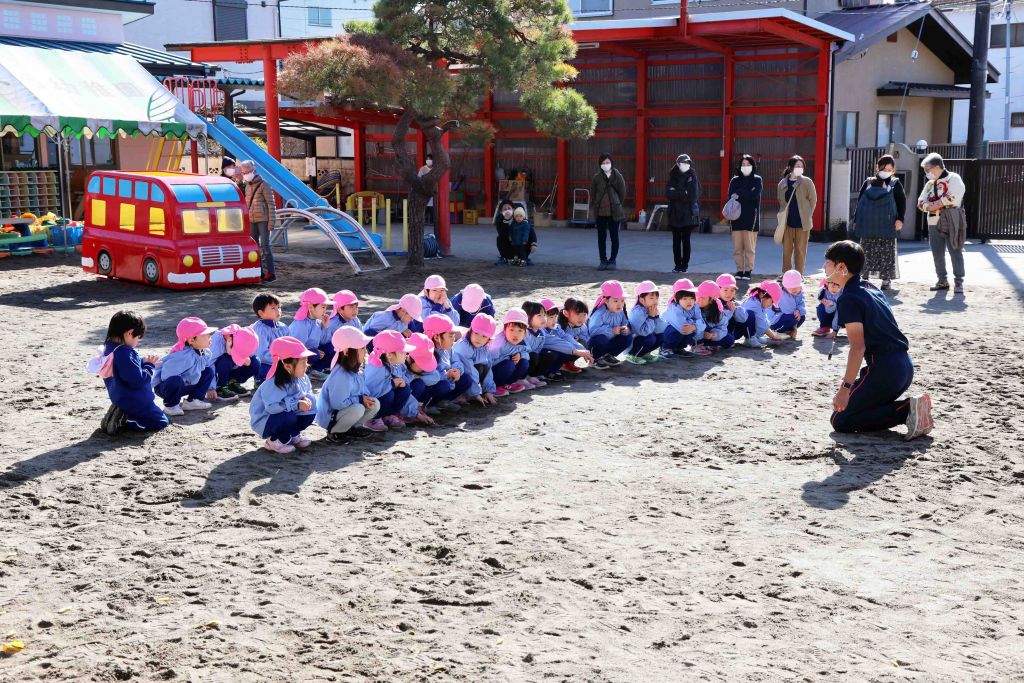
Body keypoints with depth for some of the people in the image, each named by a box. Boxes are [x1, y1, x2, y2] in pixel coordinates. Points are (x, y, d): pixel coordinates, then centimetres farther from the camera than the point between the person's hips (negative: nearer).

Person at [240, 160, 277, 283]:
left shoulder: (263, 185, -7)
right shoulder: (247, 186, 14)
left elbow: (271, 203, -10)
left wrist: (271, 221, -15)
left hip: (263, 220, -7)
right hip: (252, 220, 7)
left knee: (265, 245, -10)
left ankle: (270, 273, -8)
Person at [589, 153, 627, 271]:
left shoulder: (617, 176, -3)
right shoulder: (597, 177, 1)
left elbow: (622, 193, 3)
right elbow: (592, 194, 8)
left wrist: (617, 206, 5)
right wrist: (593, 208, 5)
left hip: (614, 212, -2)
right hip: (600, 212, 2)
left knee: (614, 237, 5)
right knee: (601, 237, 5)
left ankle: (612, 261, 15)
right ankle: (603, 260, 14)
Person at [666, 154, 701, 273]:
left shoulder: (692, 177, 2)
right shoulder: (673, 177, 9)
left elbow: (694, 195, -9)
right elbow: (668, 193, -5)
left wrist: (677, 194, -8)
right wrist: (684, 194, -12)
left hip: (688, 213, -2)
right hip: (675, 213, 2)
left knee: (686, 240, -2)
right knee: (676, 240, 3)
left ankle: (684, 265, 3)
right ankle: (678, 265, 9)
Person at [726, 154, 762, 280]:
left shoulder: (757, 180, 7)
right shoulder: (735, 180, 13)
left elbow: (755, 195, -10)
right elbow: (731, 196, -1)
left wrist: (739, 195, -6)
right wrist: (747, 194, -11)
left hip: (751, 218, -2)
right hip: (737, 217, 2)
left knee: (750, 247, -4)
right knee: (737, 248, 1)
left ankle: (748, 271, 2)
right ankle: (739, 270, 8)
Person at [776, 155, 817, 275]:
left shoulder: (807, 182, -2)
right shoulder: (782, 184, 5)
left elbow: (813, 200, 1)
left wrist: (807, 216, 1)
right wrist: (784, 215, 6)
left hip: (803, 222, -2)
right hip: (787, 222, 2)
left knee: (800, 249, 3)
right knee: (786, 249, 4)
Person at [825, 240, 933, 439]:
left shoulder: (848, 299, -11)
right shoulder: (872, 289, 17)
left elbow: (858, 347, -20)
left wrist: (845, 387, -19)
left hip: (885, 369, -9)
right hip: (906, 366, 9)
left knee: (841, 421, 0)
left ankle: (907, 411, -13)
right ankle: (911, 408, 3)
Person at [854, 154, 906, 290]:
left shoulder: (895, 183, 5)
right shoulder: (868, 183, 10)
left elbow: (902, 201, 3)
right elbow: (859, 201, 11)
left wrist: (900, 219, -8)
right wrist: (857, 220, 6)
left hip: (887, 225, -2)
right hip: (868, 225, 2)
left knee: (887, 252, 1)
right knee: (867, 252, 4)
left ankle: (886, 279, 7)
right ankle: (864, 277, 11)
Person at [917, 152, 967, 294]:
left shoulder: (953, 178, -4)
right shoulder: (930, 184, 18)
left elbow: (953, 196, -20)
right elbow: (921, 202, 13)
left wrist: (935, 204, -12)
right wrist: (929, 206, -10)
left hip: (951, 222, -7)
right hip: (934, 223, 7)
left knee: (955, 252, -5)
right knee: (937, 253, 9)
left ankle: (958, 282, -3)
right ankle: (942, 281, 18)